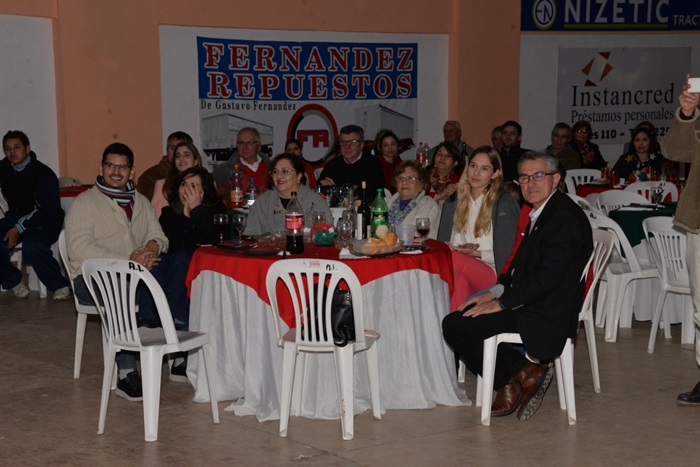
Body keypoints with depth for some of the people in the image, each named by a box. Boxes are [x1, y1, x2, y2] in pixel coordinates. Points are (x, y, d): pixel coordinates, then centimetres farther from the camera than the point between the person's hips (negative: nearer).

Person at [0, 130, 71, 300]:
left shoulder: (43, 174, -11)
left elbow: (48, 210, -16)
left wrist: (19, 228, -21)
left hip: (43, 222, -5)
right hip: (16, 219, 5)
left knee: (32, 247, -36)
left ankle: (59, 285, -17)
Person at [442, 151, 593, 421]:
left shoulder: (564, 217, -17)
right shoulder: (541, 213, 16)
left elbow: (548, 277, -23)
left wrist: (502, 303, -17)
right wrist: (494, 292, 5)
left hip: (547, 315, -10)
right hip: (530, 304, 10)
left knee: (456, 326, -16)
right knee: (455, 321, 8)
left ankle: (521, 374, -3)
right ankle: (516, 378, 7)